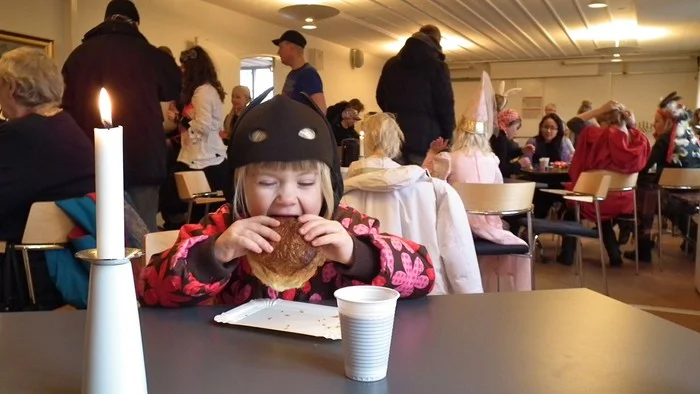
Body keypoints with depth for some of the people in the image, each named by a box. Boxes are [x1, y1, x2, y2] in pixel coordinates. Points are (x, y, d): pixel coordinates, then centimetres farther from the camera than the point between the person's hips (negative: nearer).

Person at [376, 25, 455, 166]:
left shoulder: (391, 64, 15)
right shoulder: (436, 66, -3)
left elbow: (381, 98, 21)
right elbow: (445, 105, -6)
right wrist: (447, 137, 2)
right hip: (425, 139, -5)